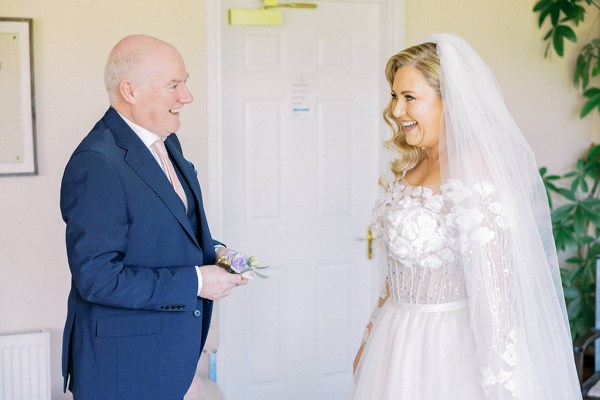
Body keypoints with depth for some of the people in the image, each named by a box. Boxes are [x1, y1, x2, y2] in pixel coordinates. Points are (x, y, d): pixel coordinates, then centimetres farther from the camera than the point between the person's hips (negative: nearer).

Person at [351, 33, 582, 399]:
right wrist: (372, 336, 18)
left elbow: (494, 295, -25)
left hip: (444, 350, -8)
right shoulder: (410, 167, 4)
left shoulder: (469, 178, -22)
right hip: (396, 342, 8)